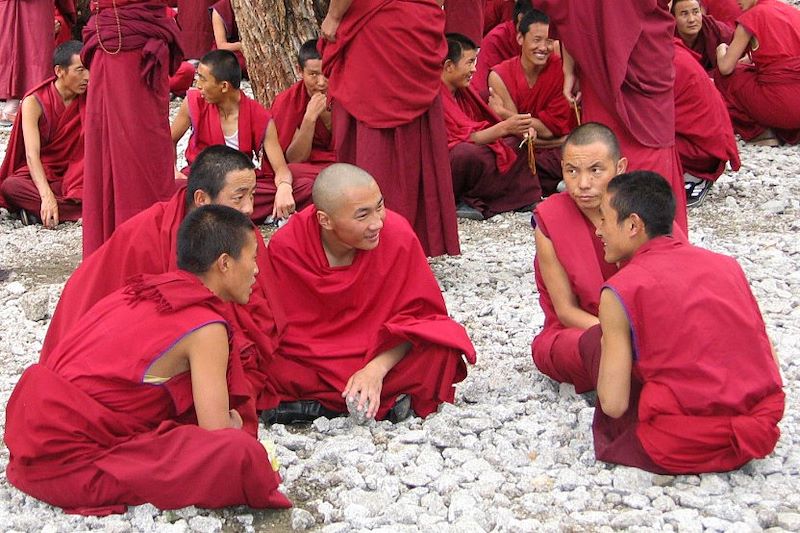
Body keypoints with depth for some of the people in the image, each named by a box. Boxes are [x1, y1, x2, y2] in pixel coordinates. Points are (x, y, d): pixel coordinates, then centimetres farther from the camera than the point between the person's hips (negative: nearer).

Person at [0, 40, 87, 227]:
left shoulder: (89, 98, -2)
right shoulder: (34, 102, -12)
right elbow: (32, 154, -24)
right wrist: (47, 196, -38)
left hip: (75, 177, 3)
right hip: (39, 176, -2)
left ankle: (39, 212, -30)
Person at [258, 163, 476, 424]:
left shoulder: (398, 234, -18)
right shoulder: (285, 246, -19)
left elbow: (416, 313, -11)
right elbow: (289, 328, -12)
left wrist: (377, 369, -25)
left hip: (384, 350, 0)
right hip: (309, 357, 0)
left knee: (442, 349, -27)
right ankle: (385, 403, -20)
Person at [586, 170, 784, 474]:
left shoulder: (621, 291, -6)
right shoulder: (726, 265, 9)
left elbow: (614, 404, -7)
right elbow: (769, 362, 11)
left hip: (684, 450, -6)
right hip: (761, 433, 6)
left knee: (595, 339, 10)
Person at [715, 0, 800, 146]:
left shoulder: (752, 16, -3)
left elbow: (726, 67, -1)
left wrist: (721, 51, 19)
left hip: (781, 105, -6)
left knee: (722, 74, 14)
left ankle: (758, 131, 5)